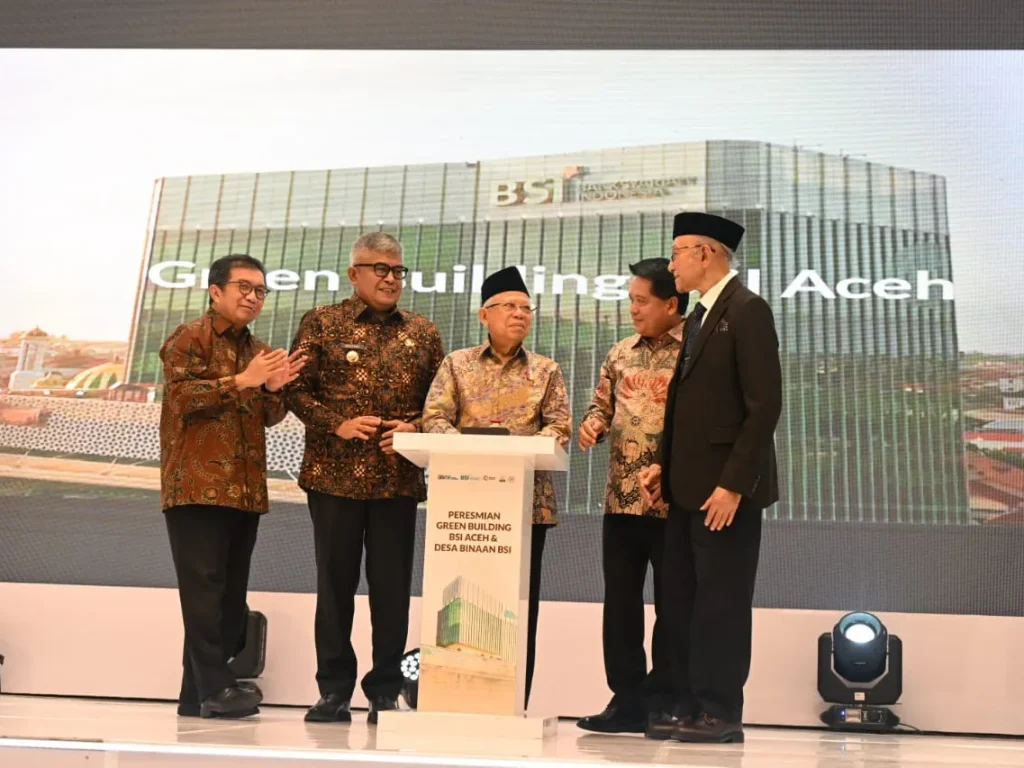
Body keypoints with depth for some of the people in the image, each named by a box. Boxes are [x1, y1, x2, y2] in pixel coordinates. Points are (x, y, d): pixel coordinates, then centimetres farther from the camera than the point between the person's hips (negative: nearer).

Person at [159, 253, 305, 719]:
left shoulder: (259, 351, 20)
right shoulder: (188, 339, 0)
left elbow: (269, 418, 17)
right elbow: (182, 396, -13)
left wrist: (274, 390, -3)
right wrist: (242, 381, -17)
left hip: (245, 488, 7)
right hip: (198, 484, -7)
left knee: (231, 593, 7)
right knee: (205, 589, -10)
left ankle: (198, 695, 14)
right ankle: (215, 688, -7)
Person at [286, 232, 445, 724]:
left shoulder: (422, 332, 11)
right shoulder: (321, 323, 5)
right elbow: (296, 389, 0)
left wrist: (414, 428, -8)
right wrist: (338, 424, -13)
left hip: (399, 478, 2)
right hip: (334, 476, -1)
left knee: (392, 586, 5)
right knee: (335, 582, 6)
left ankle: (386, 692, 16)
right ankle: (334, 690, 17)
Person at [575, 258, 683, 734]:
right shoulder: (621, 354, 13)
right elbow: (602, 406, 20)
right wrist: (592, 424, -2)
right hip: (621, 498, 6)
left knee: (672, 607, 6)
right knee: (620, 603, 9)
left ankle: (663, 706, 16)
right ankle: (627, 702, 19)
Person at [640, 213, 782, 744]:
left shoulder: (747, 310, -10)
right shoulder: (698, 317, 19)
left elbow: (764, 405, -17)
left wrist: (733, 484, -20)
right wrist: (663, 464, 8)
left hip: (724, 489, -9)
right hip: (688, 487, 9)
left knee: (721, 604, -1)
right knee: (681, 602, 11)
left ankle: (720, 713, 10)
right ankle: (688, 705, 19)